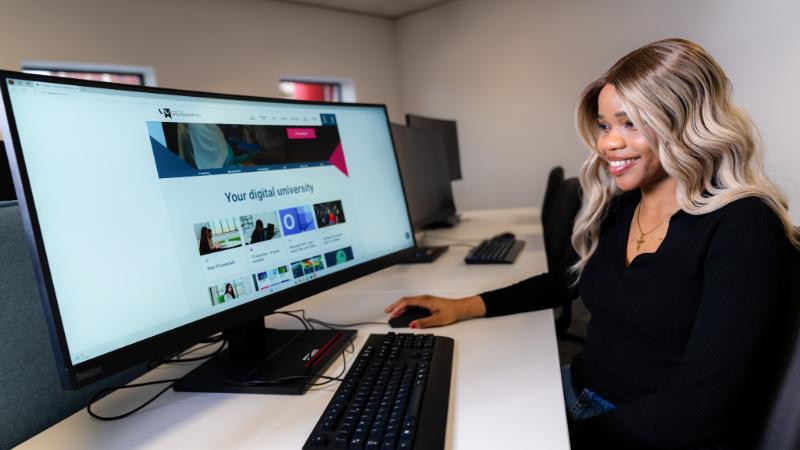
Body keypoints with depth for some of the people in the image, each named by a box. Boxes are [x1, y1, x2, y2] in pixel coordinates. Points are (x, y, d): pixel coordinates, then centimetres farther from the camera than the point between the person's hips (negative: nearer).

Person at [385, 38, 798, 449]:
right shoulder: (616, 204, 2)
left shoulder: (744, 227, -17)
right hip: (577, 391, 6)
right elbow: (568, 279, 17)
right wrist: (467, 306, 6)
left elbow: (700, 406, -21)